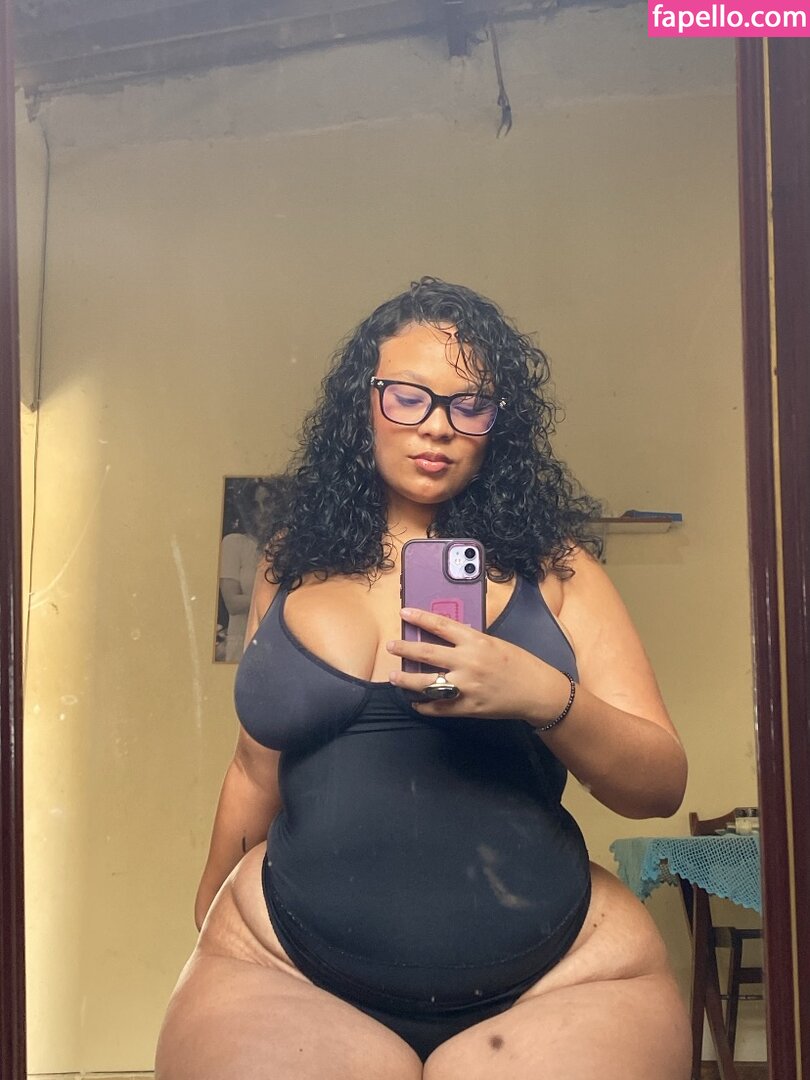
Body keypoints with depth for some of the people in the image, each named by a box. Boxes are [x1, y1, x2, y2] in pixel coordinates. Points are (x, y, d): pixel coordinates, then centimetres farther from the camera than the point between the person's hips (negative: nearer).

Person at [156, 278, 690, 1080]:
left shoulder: (552, 568, 2)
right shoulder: (291, 569, 8)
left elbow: (661, 786, -2)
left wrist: (545, 696, -21)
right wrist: (214, 915, 29)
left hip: (561, 978, -1)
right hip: (284, 969, 1)